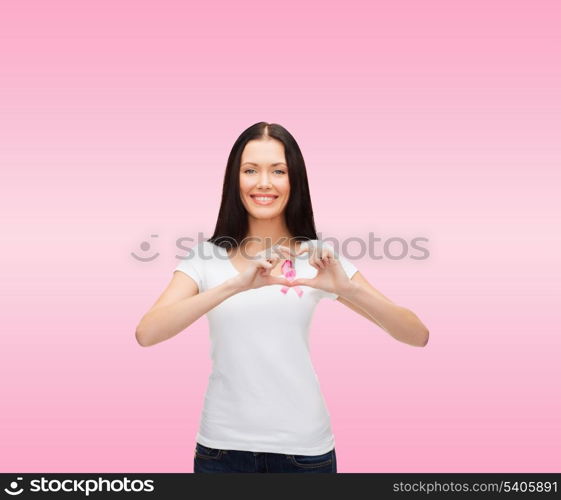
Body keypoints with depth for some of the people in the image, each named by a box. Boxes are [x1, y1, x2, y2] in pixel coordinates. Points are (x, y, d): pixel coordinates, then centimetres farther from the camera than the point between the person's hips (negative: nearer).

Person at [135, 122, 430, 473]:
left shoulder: (319, 256, -3)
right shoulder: (206, 258, -2)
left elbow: (418, 336, -8)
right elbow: (146, 334, -18)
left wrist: (349, 288, -25)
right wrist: (234, 285, -29)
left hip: (303, 446, 0)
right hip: (222, 444, 1)